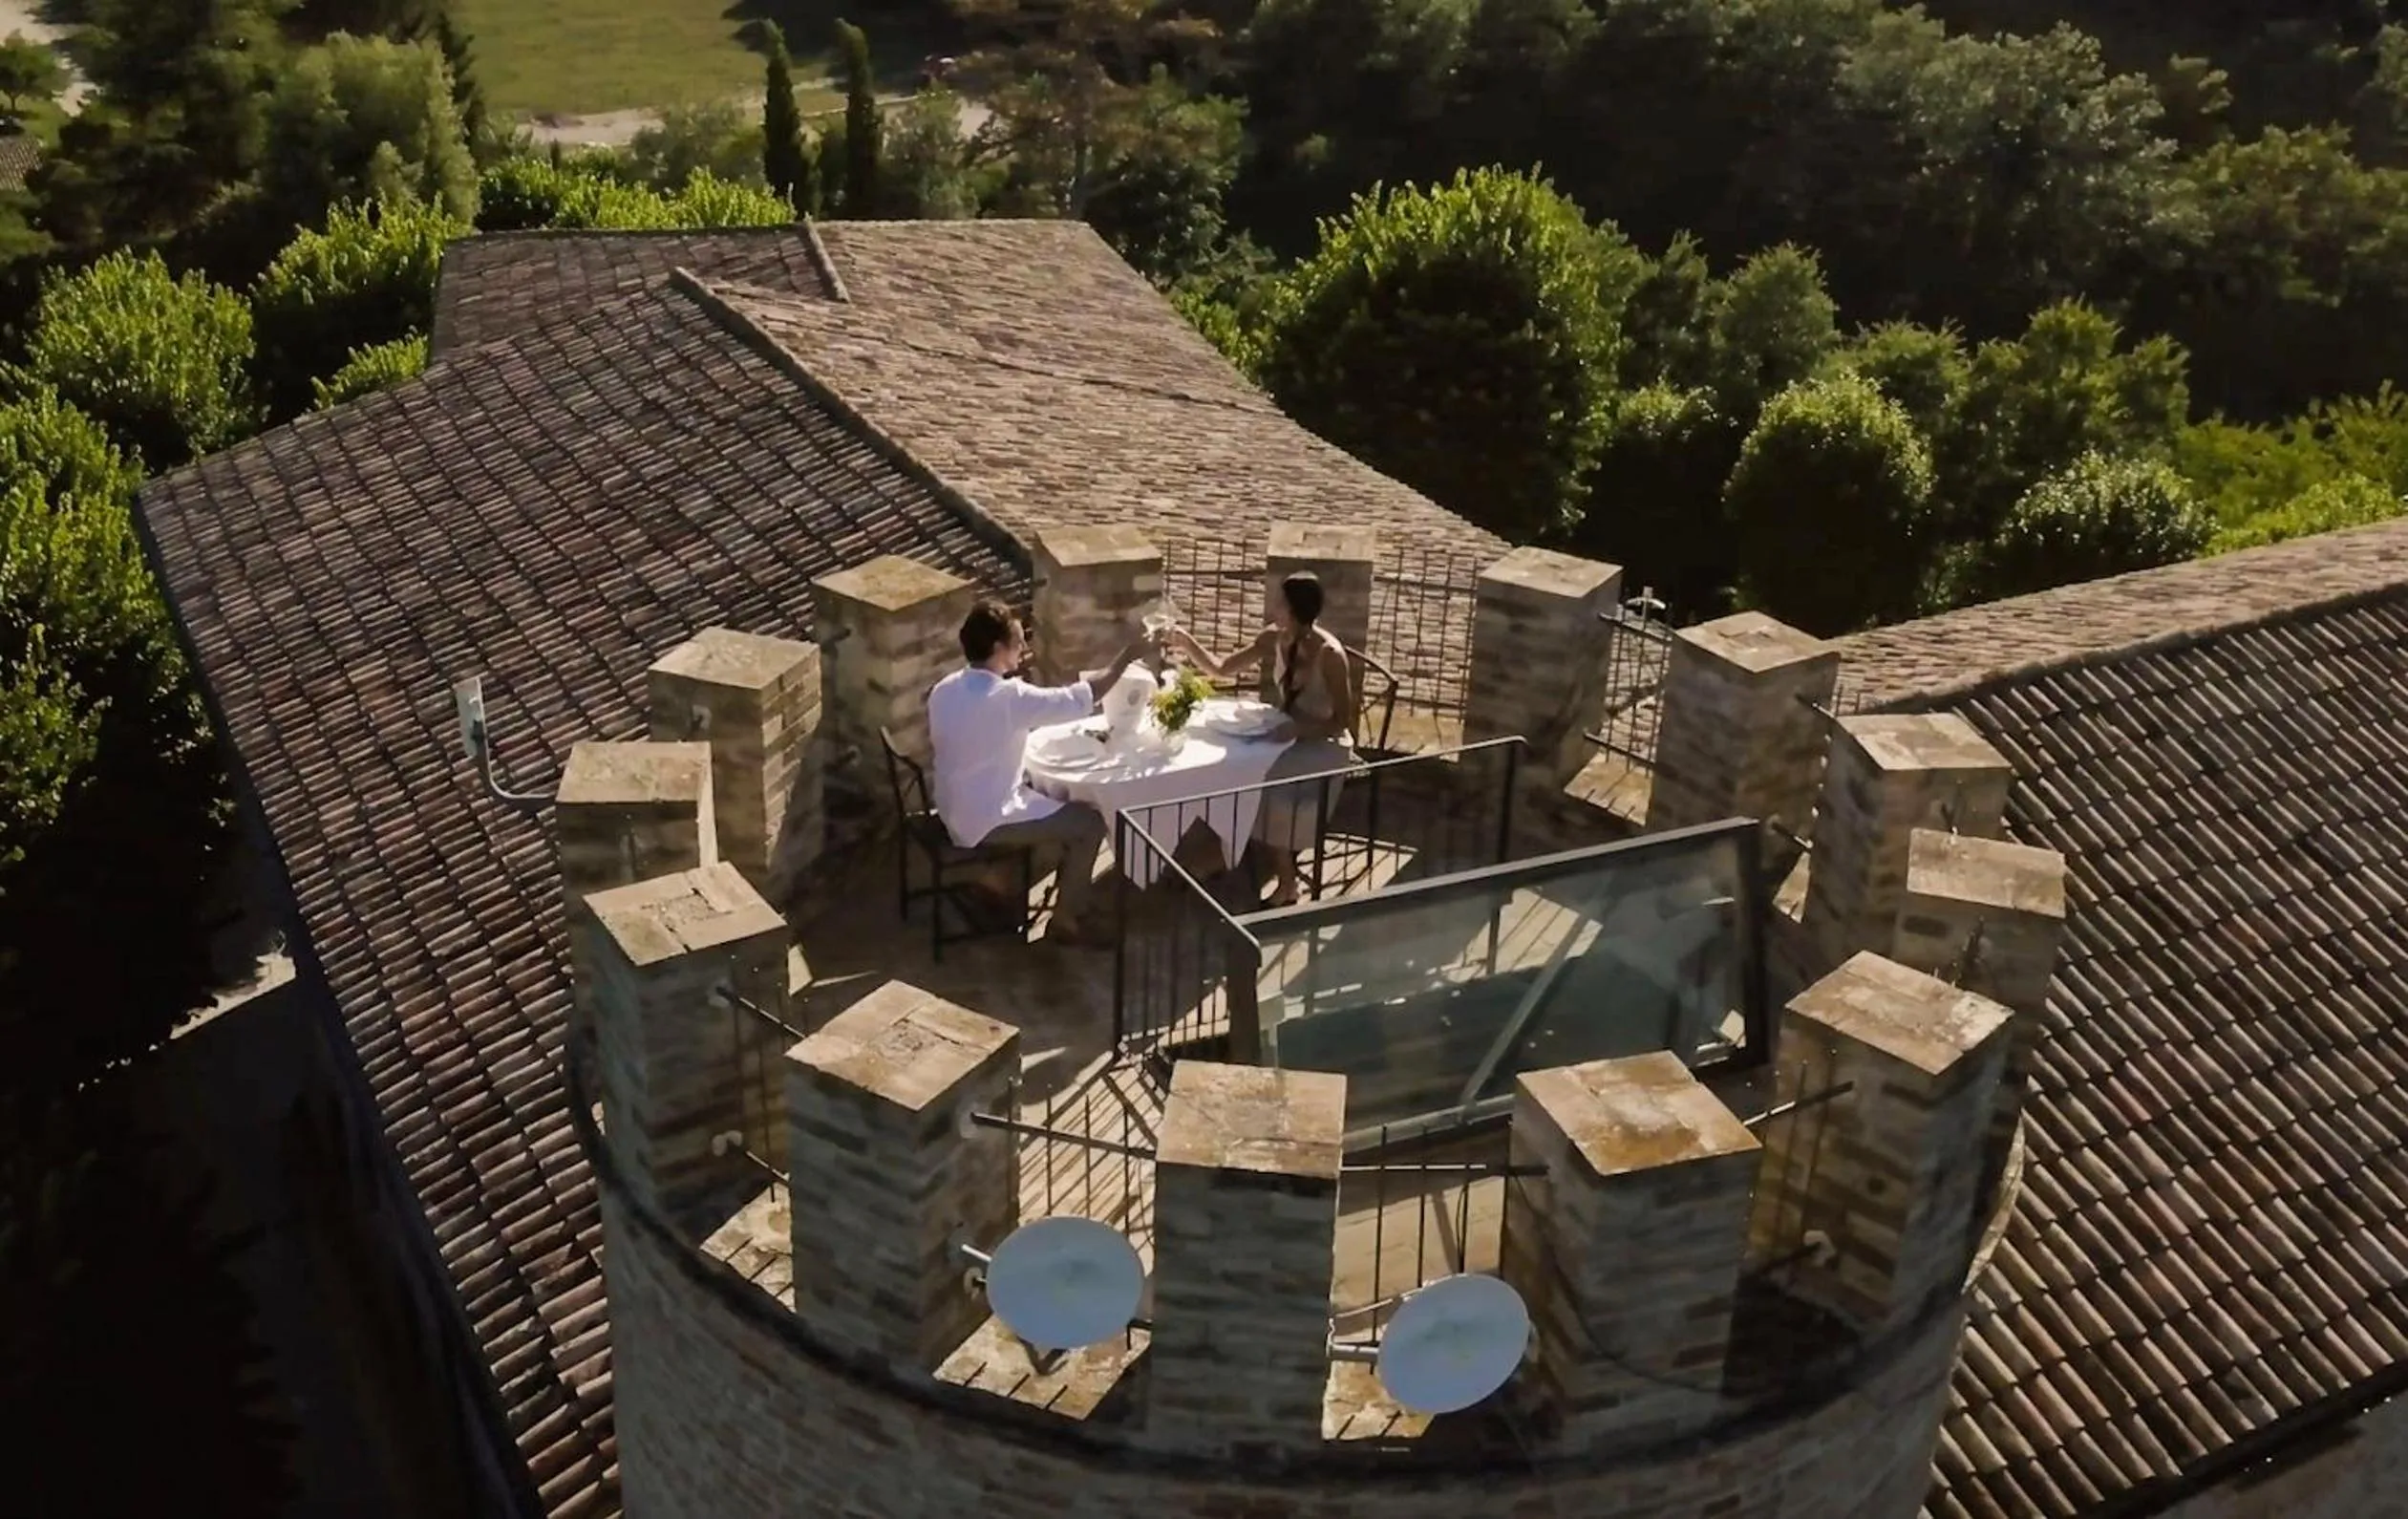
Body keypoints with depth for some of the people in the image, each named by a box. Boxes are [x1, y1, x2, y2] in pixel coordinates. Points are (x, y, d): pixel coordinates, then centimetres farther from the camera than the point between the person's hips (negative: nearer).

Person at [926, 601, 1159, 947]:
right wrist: (1126, 658, -8)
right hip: (985, 823, -9)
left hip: (955, 811, 9)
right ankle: (1064, 921, 14)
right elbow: (1081, 698, -20)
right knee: (1090, 823, 2)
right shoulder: (1009, 697, -27)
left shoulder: (944, 690, -3)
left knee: (1057, 795, 26)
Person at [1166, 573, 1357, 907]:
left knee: (1268, 782, -28)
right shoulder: (1274, 639, -4)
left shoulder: (1329, 654, -23)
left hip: (1324, 744, -6)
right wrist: (1188, 645, -11)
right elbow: (1221, 670, 5)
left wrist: (1297, 729, -32)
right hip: (1290, 736, 6)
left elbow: (1342, 722, -19)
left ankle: (1285, 883, -9)